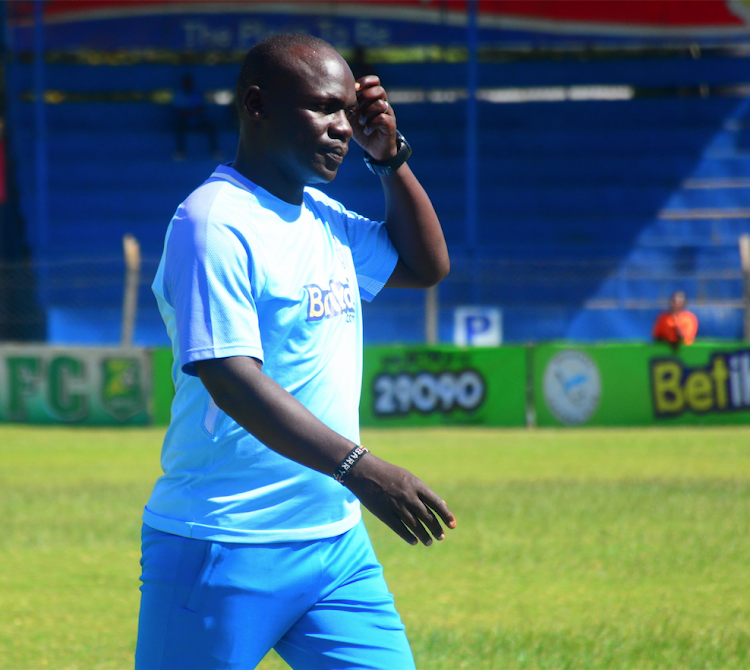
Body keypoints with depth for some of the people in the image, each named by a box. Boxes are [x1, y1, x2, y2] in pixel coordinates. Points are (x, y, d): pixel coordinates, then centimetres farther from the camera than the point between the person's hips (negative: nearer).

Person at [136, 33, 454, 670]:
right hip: (226, 552, -8)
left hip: (338, 541, 8)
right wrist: (358, 468, -33)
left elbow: (427, 265, 27)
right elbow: (231, 380, -24)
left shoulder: (322, 217, 13)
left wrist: (389, 159, 10)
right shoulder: (214, 224, -14)